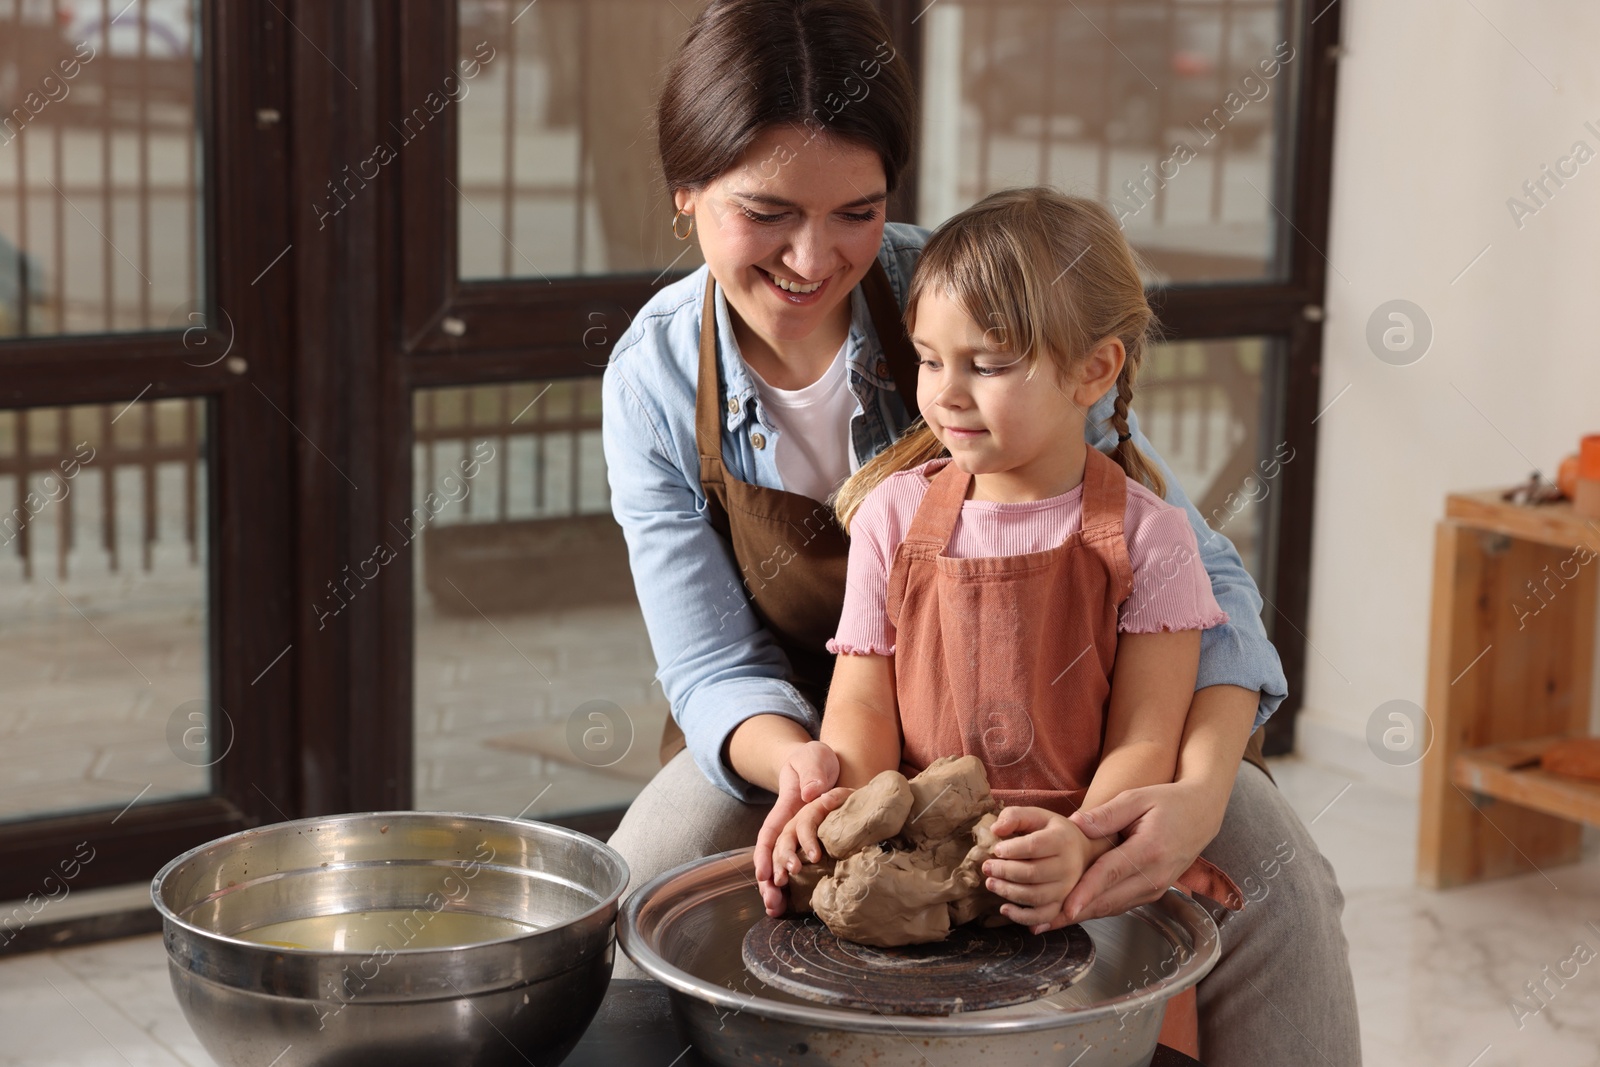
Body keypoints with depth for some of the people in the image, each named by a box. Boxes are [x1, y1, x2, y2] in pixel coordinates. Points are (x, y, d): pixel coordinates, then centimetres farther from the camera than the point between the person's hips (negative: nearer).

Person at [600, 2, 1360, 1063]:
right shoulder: (653, 385, -15)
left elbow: (1187, 567, -22)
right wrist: (800, 763, -36)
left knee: (1275, 881, -25)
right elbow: (714, 666, -11)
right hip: (812, 729, 1)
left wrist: (1201, 793, -41)